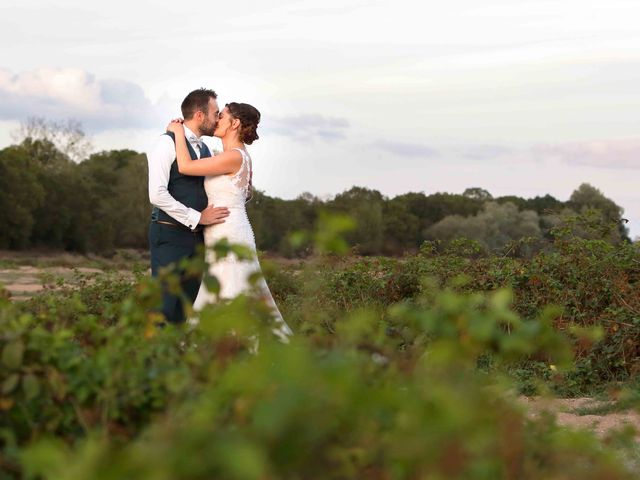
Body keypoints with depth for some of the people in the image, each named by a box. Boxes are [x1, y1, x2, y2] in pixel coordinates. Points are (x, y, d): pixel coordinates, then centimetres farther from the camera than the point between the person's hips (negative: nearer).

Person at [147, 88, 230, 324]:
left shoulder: (205, 149, 17)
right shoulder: (167, 143, -8)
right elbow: (157, 194, -18)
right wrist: (197, 217, -17)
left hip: (195, 237, 8)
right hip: (170, 236, -8)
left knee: (188, 306, 8)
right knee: (164, 307, -9)